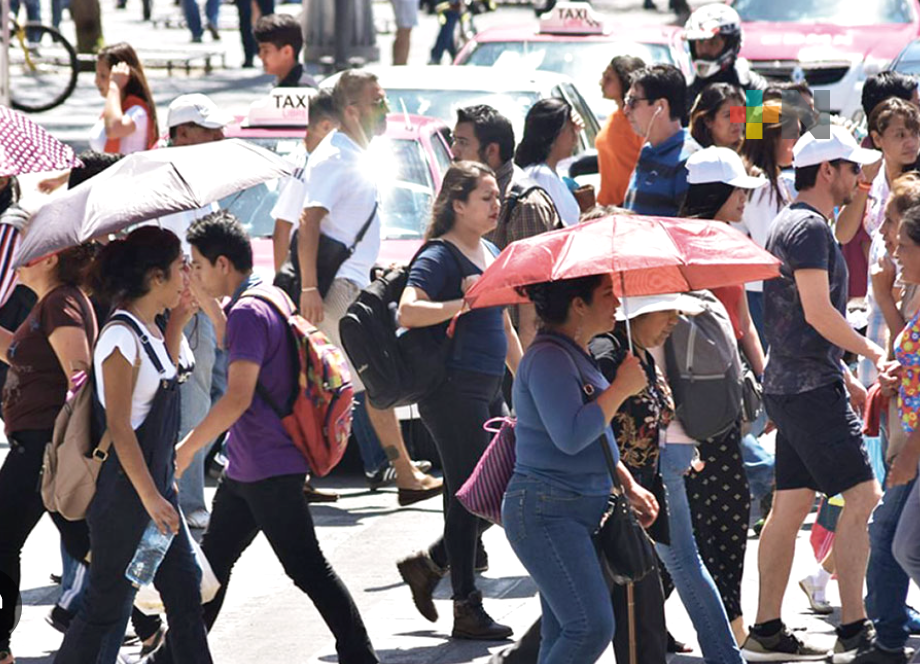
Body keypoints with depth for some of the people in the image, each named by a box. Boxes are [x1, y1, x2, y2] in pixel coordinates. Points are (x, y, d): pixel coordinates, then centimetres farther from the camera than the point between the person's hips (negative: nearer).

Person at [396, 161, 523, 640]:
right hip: (453, 389, -9)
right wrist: (462, 303, -31)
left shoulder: (492, 255, 16)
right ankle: (467, 609, 1)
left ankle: (428, 565, 25)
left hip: (488, 391, 9)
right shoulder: (440, 258, -10)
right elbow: (407, 312, -25)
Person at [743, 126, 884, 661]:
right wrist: (873, 351, -10)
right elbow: (818, 312, -20)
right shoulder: (810, 227, -13)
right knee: (863, 496, -11)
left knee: (792, 504, 10)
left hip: (789, 383, 10)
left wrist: (843, 370, 24)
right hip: (811, 387, -10)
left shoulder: (792, 224, 19)